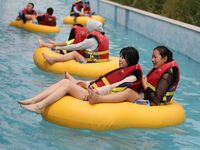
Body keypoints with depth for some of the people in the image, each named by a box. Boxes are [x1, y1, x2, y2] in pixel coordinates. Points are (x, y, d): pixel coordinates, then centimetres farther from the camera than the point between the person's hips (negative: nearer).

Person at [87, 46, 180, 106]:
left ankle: (98, 99, -41)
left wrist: (145, 86, -14)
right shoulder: (158, 70, 17)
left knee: (129, 92, -29)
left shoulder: (166, 75, -13)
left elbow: (157, 99, -21)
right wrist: (143, 82, -1)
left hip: (151, 104, -10)